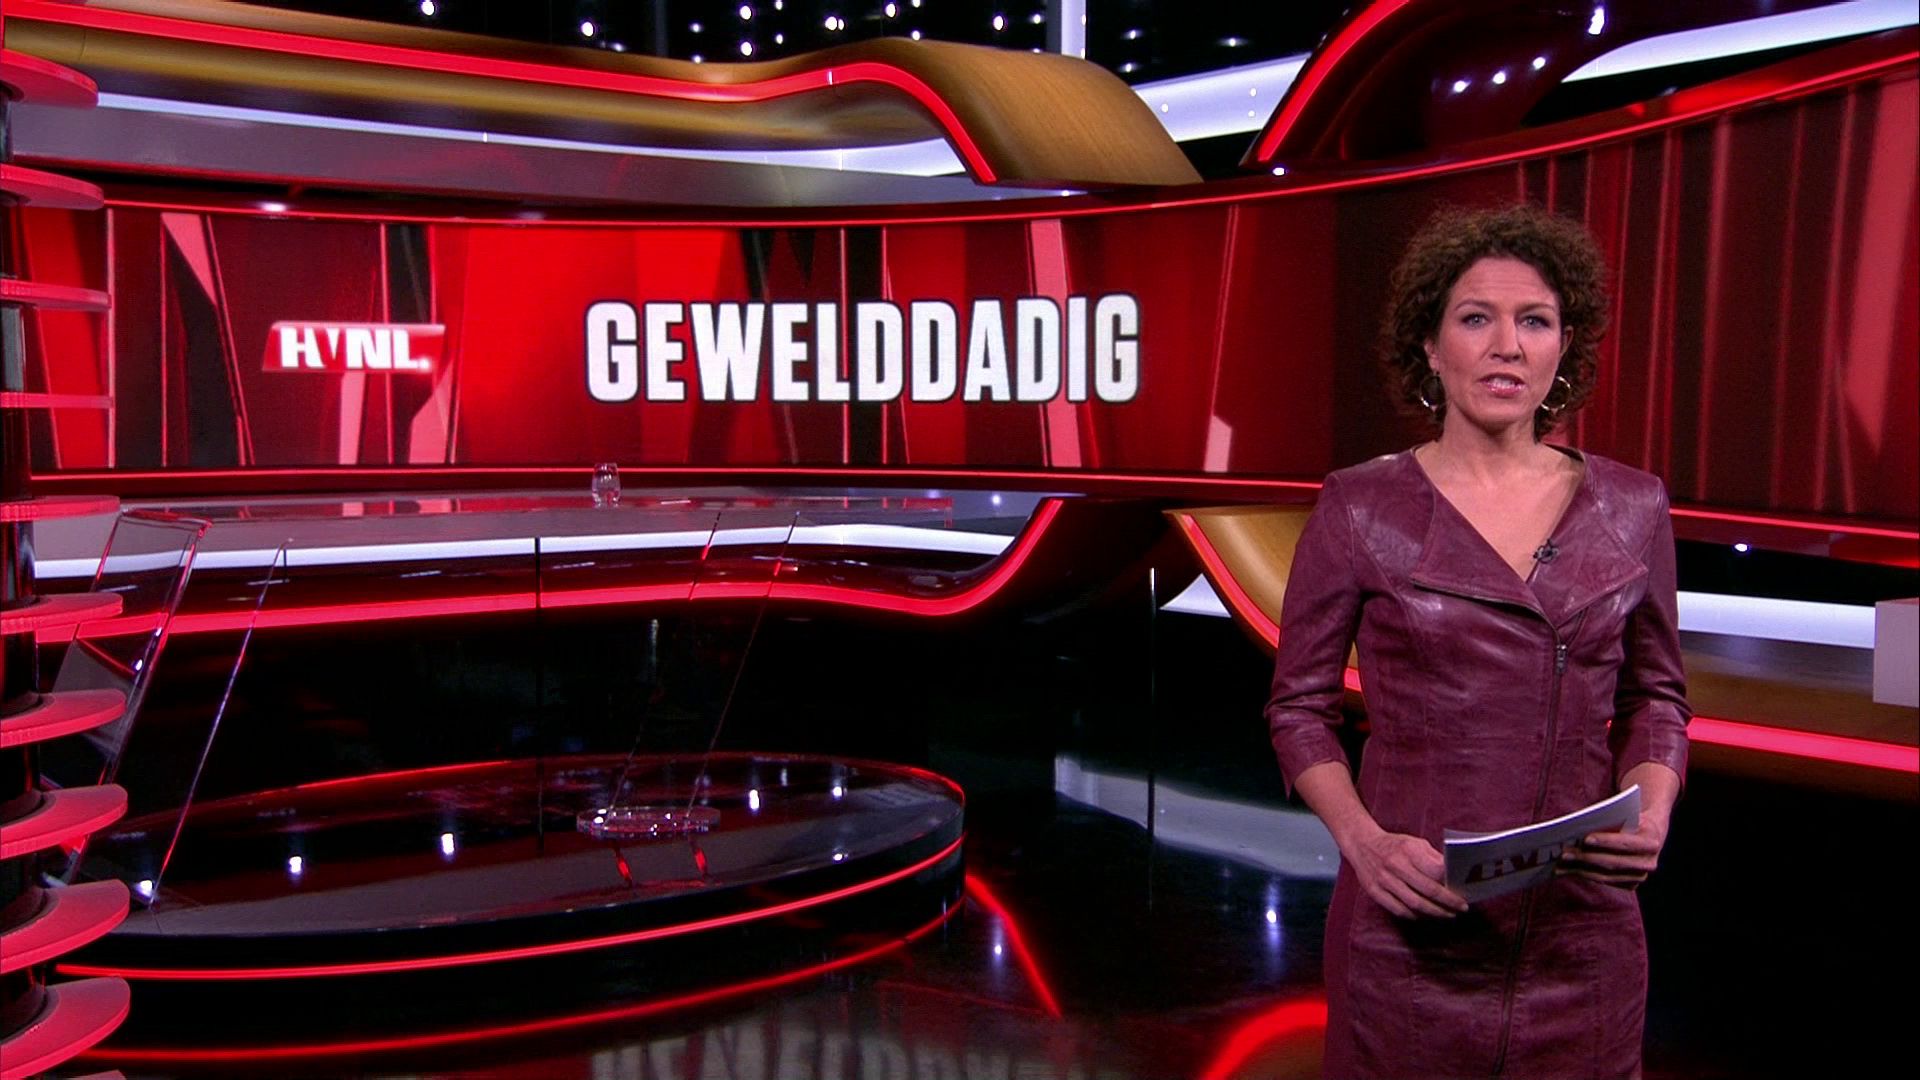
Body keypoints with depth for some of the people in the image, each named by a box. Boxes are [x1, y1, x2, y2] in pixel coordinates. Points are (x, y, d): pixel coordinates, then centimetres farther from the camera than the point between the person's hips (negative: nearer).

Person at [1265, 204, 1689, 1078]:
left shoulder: (1631, 508, 2)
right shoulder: (1360, 507, -5)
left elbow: (1655, 695, 12)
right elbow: (1299, 705, 0)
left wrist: (1651, 812, -7)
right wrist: (1363, 840, -15)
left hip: (1583, 931, 2)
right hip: (1412, 930, -2)